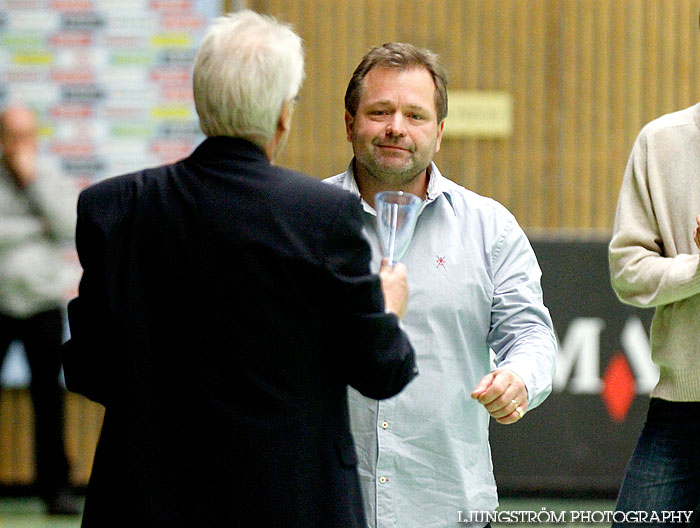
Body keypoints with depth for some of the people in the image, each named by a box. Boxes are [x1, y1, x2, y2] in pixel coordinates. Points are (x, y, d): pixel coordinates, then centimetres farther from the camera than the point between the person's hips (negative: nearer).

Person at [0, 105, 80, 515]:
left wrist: (34, 177, -8)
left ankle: (56, 486, 5)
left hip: (43, 305, 1)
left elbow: (69, 227, -8)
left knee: (49, 399, 1)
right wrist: (36, 228, -9)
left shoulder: (55, 185, 11)